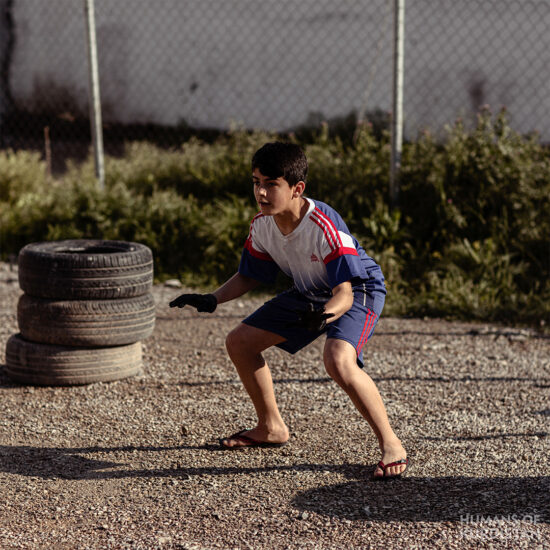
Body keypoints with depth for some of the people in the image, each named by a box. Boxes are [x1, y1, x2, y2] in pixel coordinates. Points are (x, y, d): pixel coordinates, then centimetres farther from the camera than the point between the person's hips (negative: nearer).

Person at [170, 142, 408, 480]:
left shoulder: (325, 226, -34)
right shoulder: (262, 225, -13)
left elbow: (344, 292, -35)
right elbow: (249, 276, 4)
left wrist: (326, 315, -56)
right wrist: (213, 300, -11)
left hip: (359, 290, -8)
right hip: (310, 293, 8)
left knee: (338, 360, -36)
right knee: (240, 342, 6)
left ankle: (391, 445, -21)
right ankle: (272, 428, 26)